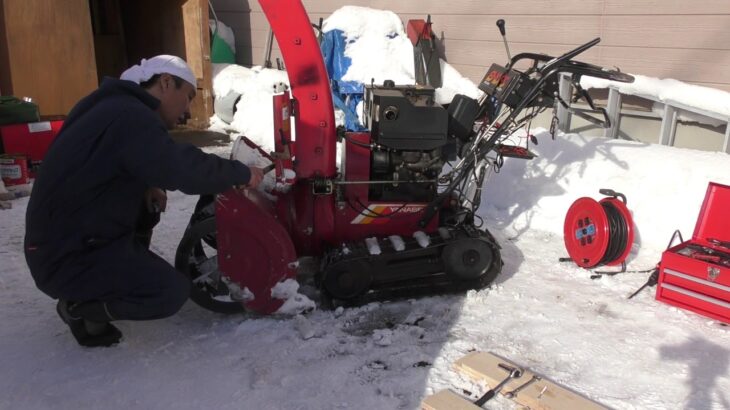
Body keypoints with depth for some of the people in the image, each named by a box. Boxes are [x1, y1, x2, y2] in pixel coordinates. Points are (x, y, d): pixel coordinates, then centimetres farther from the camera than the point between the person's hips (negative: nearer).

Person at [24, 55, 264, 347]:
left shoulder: (116, 107, 11)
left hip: (67, 236, 10)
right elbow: (181, 168, -32)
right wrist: (241, 173, -17)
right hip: (66, 257, -10)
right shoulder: (130, 117, -21)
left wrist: (145, 187, 3)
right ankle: (80, 307, 0)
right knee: (172, 291, -16)